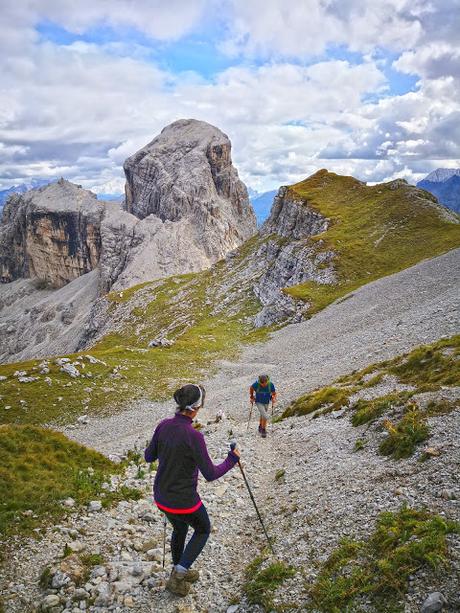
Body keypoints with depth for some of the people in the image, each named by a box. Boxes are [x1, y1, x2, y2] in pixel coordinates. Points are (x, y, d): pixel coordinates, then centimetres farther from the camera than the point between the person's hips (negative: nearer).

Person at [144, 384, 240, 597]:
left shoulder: (164, 425, -9)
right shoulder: (193, 436, -29)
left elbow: (149, 457, 5)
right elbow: (210, 474, -21)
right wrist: (231, 460, -6)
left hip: (161, 496, 6)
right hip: (183, 500, -6)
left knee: (180, 529, 32)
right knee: (203, 530, 24)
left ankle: (178, 572, 51)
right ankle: (178, 576, 19)